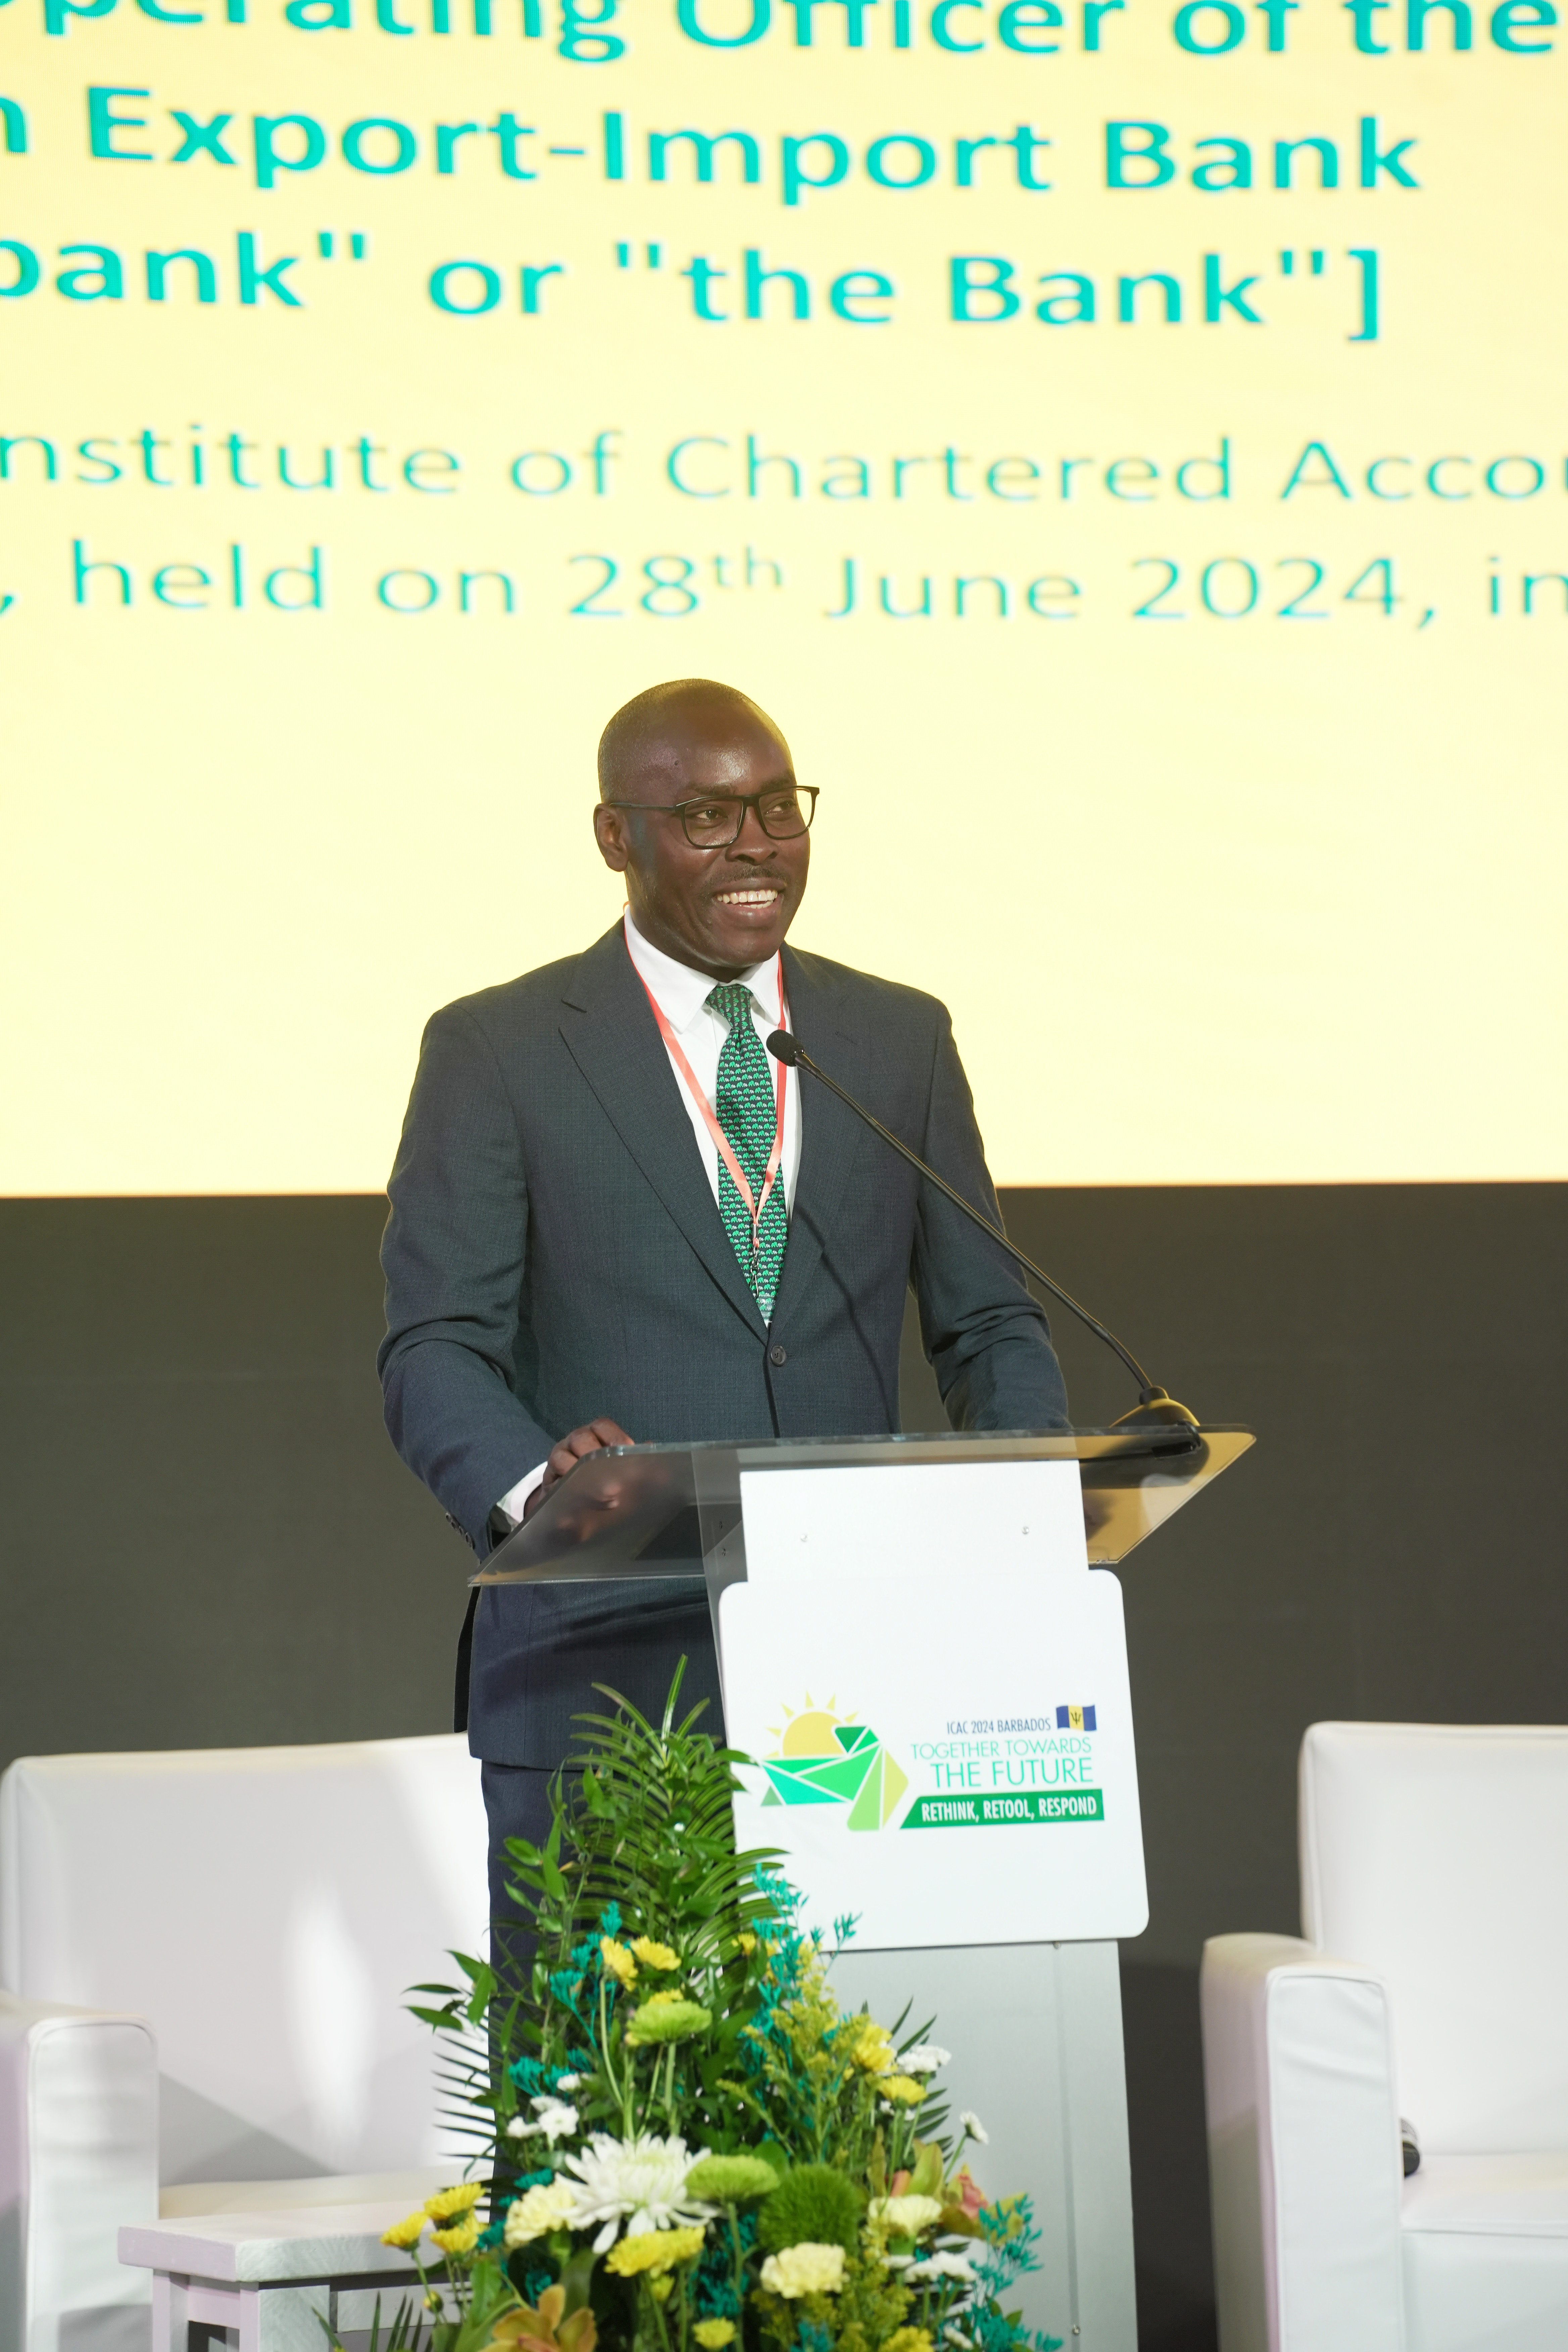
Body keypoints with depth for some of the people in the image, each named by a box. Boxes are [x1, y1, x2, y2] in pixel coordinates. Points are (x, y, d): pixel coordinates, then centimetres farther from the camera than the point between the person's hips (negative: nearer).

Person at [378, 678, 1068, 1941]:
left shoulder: (903, 1039, 14)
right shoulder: (497, 1050, 3)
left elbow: (988, 1323, 16)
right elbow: (435, 1347, -2)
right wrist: (530, 1478, -24)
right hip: (600, 1673, -3)